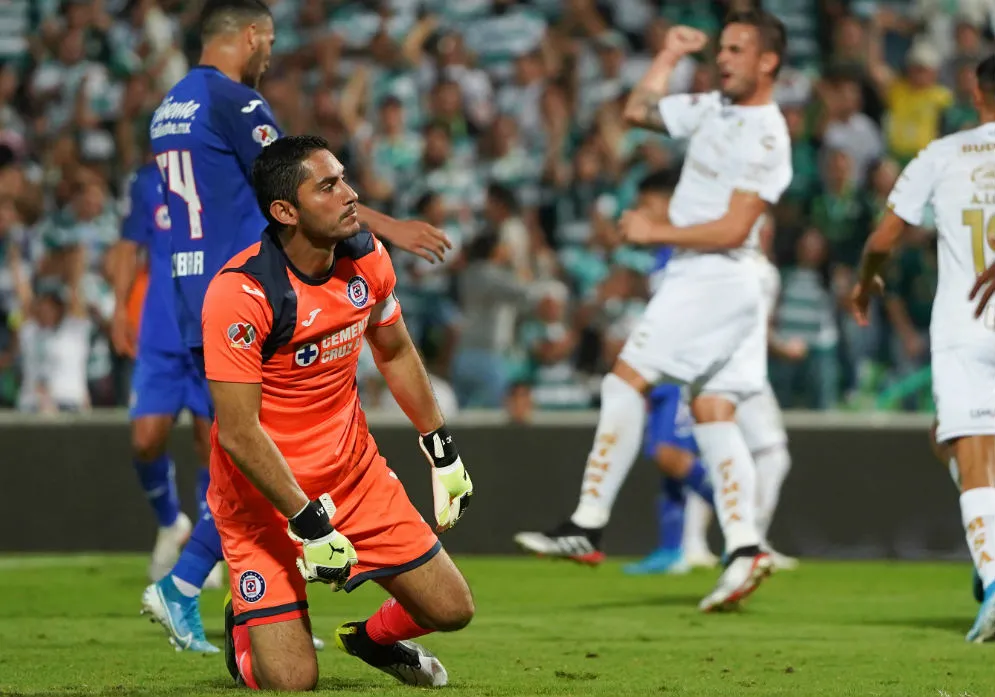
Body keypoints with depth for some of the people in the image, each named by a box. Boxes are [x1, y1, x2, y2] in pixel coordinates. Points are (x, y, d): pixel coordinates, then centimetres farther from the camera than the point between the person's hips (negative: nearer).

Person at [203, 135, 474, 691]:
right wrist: (308, 524, -25)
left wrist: (443, 453, 16)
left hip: (356, 472, 6)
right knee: (292, 681, -13)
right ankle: (245, 627, 23)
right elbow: (238, 434, -25)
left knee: (451, 609, 3)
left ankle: (371, 637, 36)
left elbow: (396, 353, 15)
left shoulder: (366, 256, -4)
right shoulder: (241, 292, -26)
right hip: (264, 493, -6)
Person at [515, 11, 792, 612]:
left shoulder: (766, 137, -14)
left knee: (626, 381, -10)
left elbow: (733, 229, -19)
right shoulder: (714, 110, 13)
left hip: (713, 282, -9)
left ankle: (589, 525, -11)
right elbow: (639, 110, 25)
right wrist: (672, 54, 20)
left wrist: (657, 232, -15)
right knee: (713, 416, 3)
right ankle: (744, 547, -6)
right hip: (699, 281, 9)